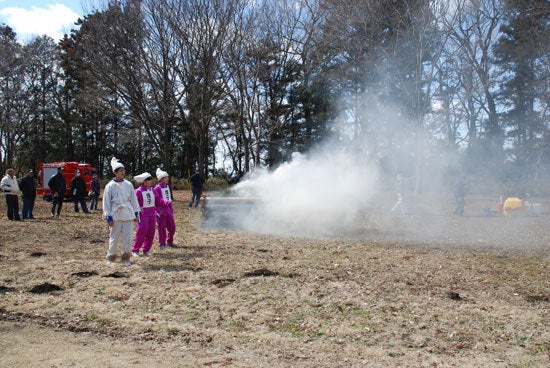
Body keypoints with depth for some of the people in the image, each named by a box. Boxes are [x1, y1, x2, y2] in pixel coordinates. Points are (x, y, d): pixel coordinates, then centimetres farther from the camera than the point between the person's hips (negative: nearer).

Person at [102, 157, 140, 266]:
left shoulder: (128, 184, 6)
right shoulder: (110, 186, -3)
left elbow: (133, 199, 11)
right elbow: (106, 202, -2)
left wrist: (136, 213, 9)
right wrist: (109, 217, -7)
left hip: (128, 214, 3)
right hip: (116, 215, -3)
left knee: (128, 236, 2)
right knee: (114, 237, 5)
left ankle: (125, 257, 13)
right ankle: (111, 257, 20)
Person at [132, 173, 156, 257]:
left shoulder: (152, 189, 6)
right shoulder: (138, 191, -11)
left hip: (152, 213, 6)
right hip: (143, 214, -6)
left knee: (151, 232, 5)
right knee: (142, 232, -6)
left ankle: (146, 250, 16)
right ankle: (135, 250, 7)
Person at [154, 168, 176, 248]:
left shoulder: (167, 186, 13)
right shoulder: (157, 188, -10)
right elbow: (157, 199, -18)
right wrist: (165, 202, -27)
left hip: (168, 209, 7)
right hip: (161, 211, -7)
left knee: (172, 227, 10)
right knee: (162, 228, 1)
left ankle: (170, 242, 27)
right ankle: (162, 244, 13)